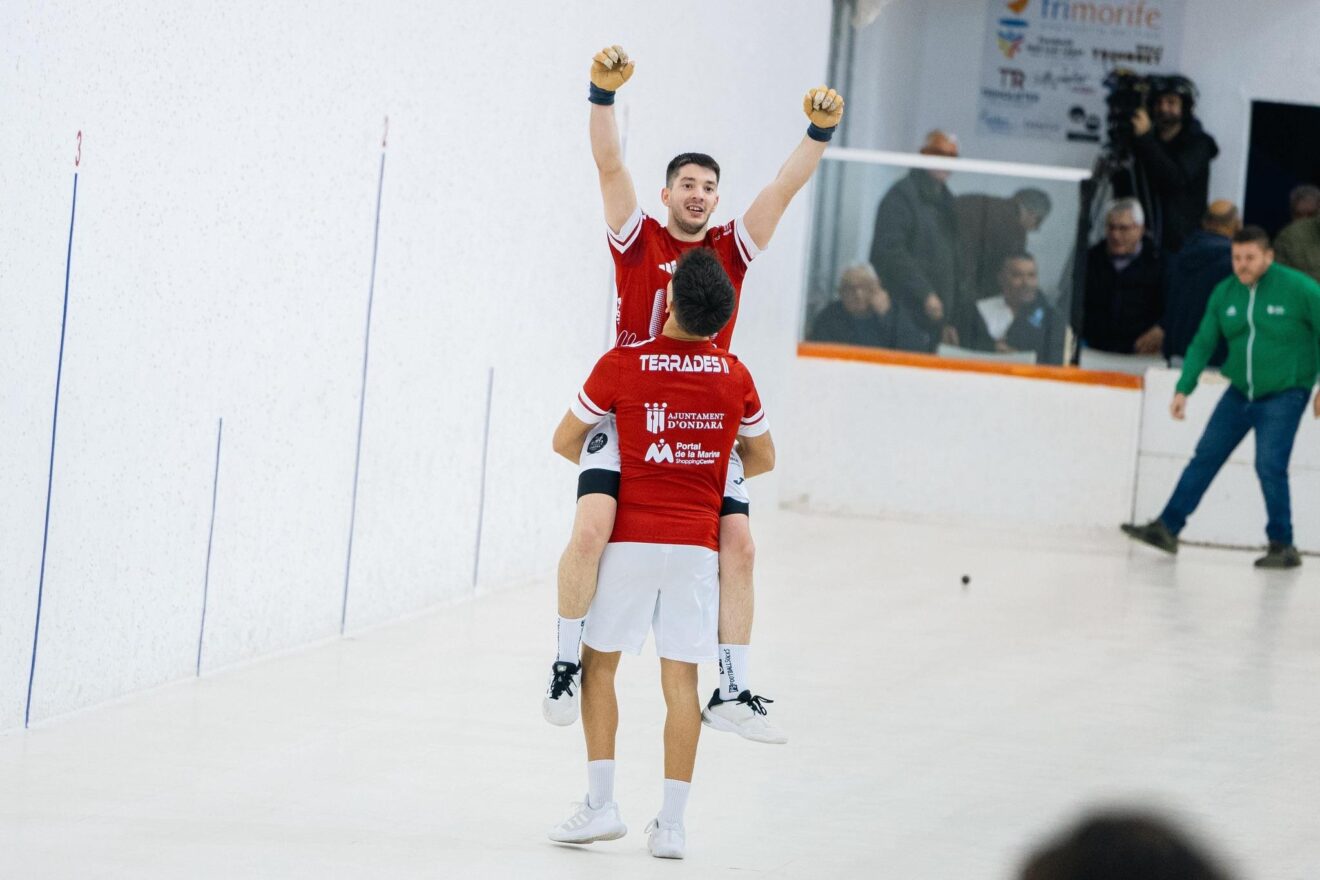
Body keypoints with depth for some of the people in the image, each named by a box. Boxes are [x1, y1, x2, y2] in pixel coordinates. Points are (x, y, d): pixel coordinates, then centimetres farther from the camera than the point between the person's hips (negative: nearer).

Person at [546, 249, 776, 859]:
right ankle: (671, 822, 3)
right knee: (681, 677, 4)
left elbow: (565, 440, 5)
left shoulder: (621, 365, -8)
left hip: (631, 539, -2)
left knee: (598, 661, 11)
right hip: (697, 542, 2)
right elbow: (761, 459, 15)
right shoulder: (734, 376, 2)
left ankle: (601, 803, 6)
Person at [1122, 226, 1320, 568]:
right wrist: (1183, 389, -4)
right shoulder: (1224, 293, 0)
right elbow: (1203, 344, 5)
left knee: (1270, 466, -15)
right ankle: (1166, 528, 12)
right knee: (1205, 457, 5)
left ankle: (1283, 546, -4)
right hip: (1240, 392, 5)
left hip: (1284, 395, -5)